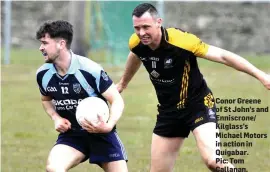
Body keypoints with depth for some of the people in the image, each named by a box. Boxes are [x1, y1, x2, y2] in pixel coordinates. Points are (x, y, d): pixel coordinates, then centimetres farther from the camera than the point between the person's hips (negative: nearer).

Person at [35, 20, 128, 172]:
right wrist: (56, 118, -3)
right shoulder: (43, 74, -5)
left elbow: (117, 101, -15)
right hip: (71, 135, 3)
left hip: (101, 133, -3)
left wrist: (109, 125, -34)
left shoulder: (90, 69, -21)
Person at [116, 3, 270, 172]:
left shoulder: (181, 40, -27)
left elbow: (223, 56, -24)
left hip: (198, 104, -6)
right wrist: (123, 83, 36)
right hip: (168, 110, 6)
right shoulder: (136, 43, -10)